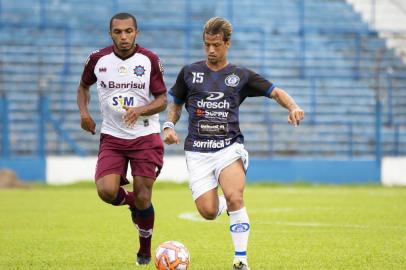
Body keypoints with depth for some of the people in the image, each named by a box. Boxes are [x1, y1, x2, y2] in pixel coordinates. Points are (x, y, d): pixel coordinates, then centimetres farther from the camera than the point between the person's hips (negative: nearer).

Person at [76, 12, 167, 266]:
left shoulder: (150, 60, -7)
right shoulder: (98, 59, -2)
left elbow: (162, 100, -5)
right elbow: (84, 86, 17)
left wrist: (139, 110, -24)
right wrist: (84, 112, -1)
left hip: (145, 137, -1)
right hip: (112, 138, 2)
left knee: (143, 197, -3)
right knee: (106, 191, -18)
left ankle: (145, 250, 23)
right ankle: (130, 201, 20)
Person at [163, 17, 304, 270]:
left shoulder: (241, 75, 7)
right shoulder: (190, 72, 10)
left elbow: (276, 92, 8)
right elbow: (176, 105, 20)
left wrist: (293, 107, -12)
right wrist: (169, 126, 1)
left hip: (230, 147, -1)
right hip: (198, 151, 1)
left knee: (235, 198, -27)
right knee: (208, 212, -11)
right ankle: (225, 204, 28)